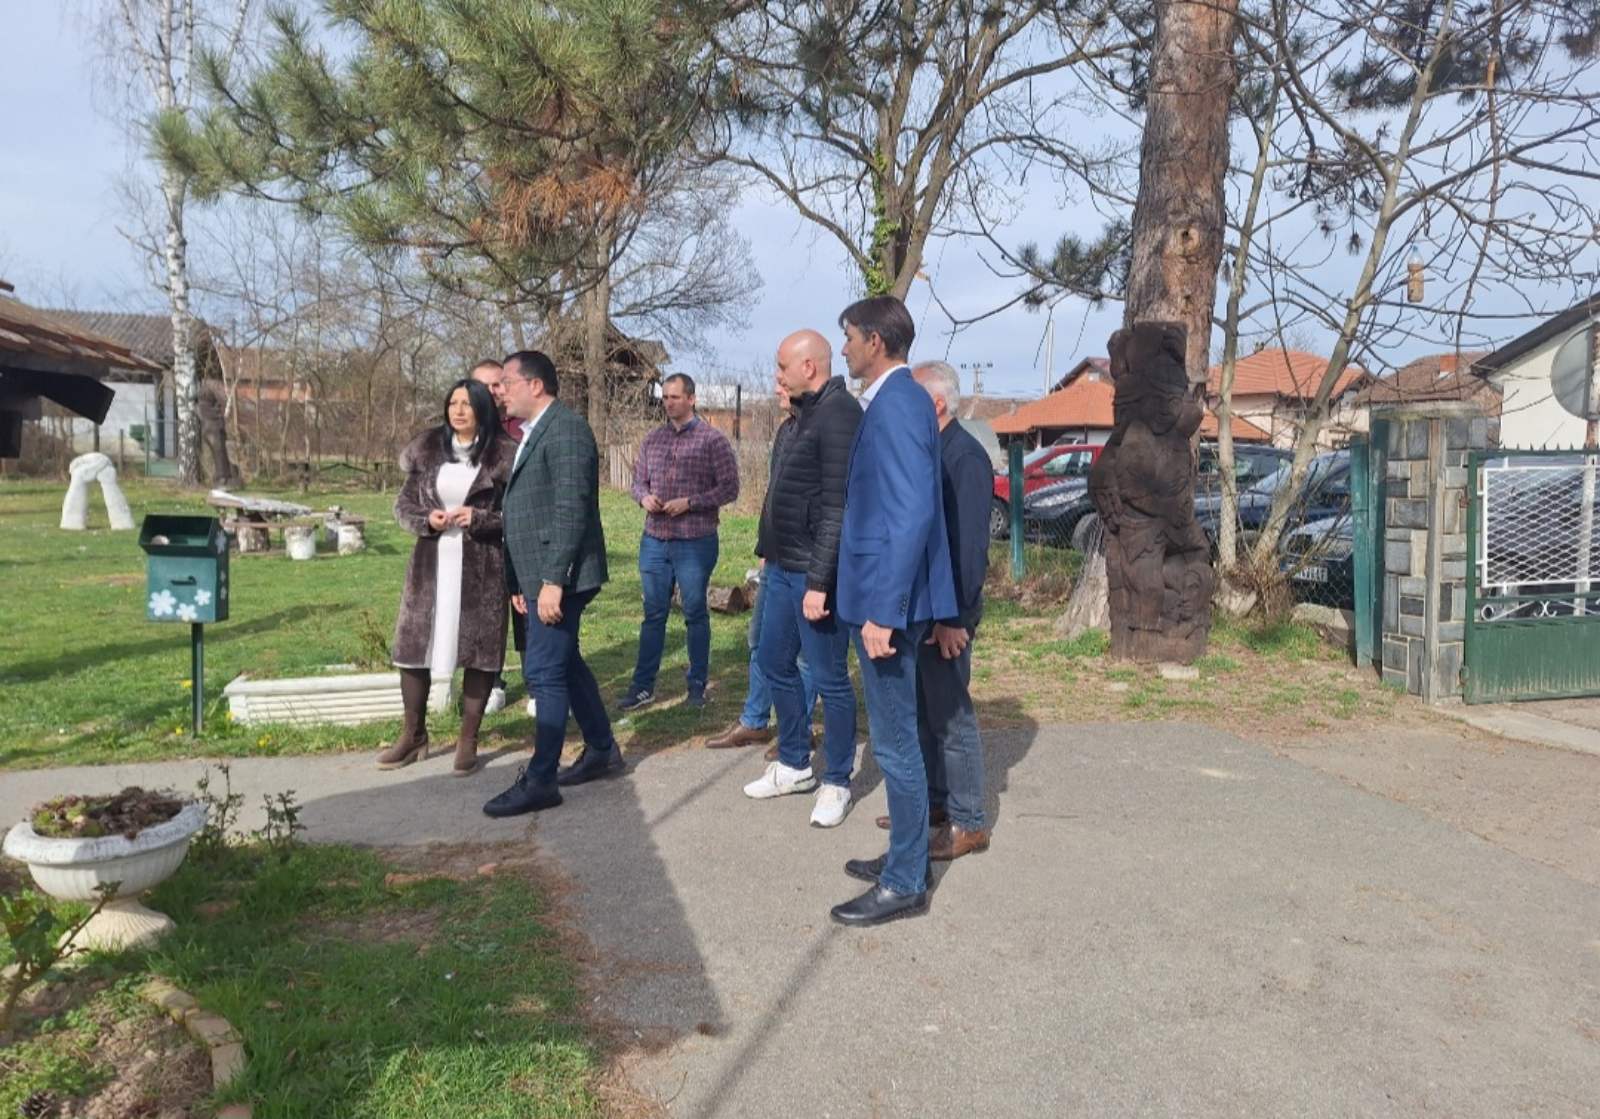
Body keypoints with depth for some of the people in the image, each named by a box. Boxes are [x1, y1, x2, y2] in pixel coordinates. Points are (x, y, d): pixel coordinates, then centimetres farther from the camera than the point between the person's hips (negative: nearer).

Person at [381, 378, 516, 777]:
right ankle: (414, 736, 22)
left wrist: (479, 518, -16)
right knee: (413, 644, 6)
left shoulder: (502, 455, -3)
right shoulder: (427, 450, 7)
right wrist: (426, 520, -9)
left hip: (481, 568, -3)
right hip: (431, 564, 3)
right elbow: (403, 505, 11)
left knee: (479, 649, 1)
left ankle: (468, 741, 15)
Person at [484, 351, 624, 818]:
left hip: (559, 577, -10)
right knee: (564, 664, 17)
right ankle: (602, 752, 31)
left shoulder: (566, 428, -14)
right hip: (540, 576, 10)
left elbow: (571, 510, -21)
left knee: (545, 671, -6)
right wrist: (520, 581, 17)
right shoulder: (534, 433, 17)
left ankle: (540, 781, 3)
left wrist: (553, 581, -24)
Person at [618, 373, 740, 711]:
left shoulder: (712, 439, -5)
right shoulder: (652, 439, 9)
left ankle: (697, 686, 19)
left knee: (695, 614, 7)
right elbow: (639, 480, 16)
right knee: (653, 614, 9)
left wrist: (689, 502, -18)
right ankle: (643, 686, 16)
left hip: (695, 543, -4)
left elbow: (729, 487, -8)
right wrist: (644, 497, -7)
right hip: (654, 540, 4)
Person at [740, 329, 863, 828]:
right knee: (775, 663, 17)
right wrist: (771, 553, 16)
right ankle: (793, 765, 32)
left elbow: (837, 507, -22)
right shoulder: (807, 412, 14)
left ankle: (836, 783, 16)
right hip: (783, 568, 10)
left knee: (829, 679, 2)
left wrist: (819, 581, -24)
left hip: (814, 574, -10)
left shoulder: (839, 414, -16)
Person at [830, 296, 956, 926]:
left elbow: (912, 513, -24)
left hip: (889, 599, -10)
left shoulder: (895, 404, -17)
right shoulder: (898, 400, 14)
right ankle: (905, 857, 32)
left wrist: (883, 611, -24)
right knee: (897, 735, 18)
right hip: (884, 595, 10)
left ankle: (905, 884, 12)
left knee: (896, 741, 0)